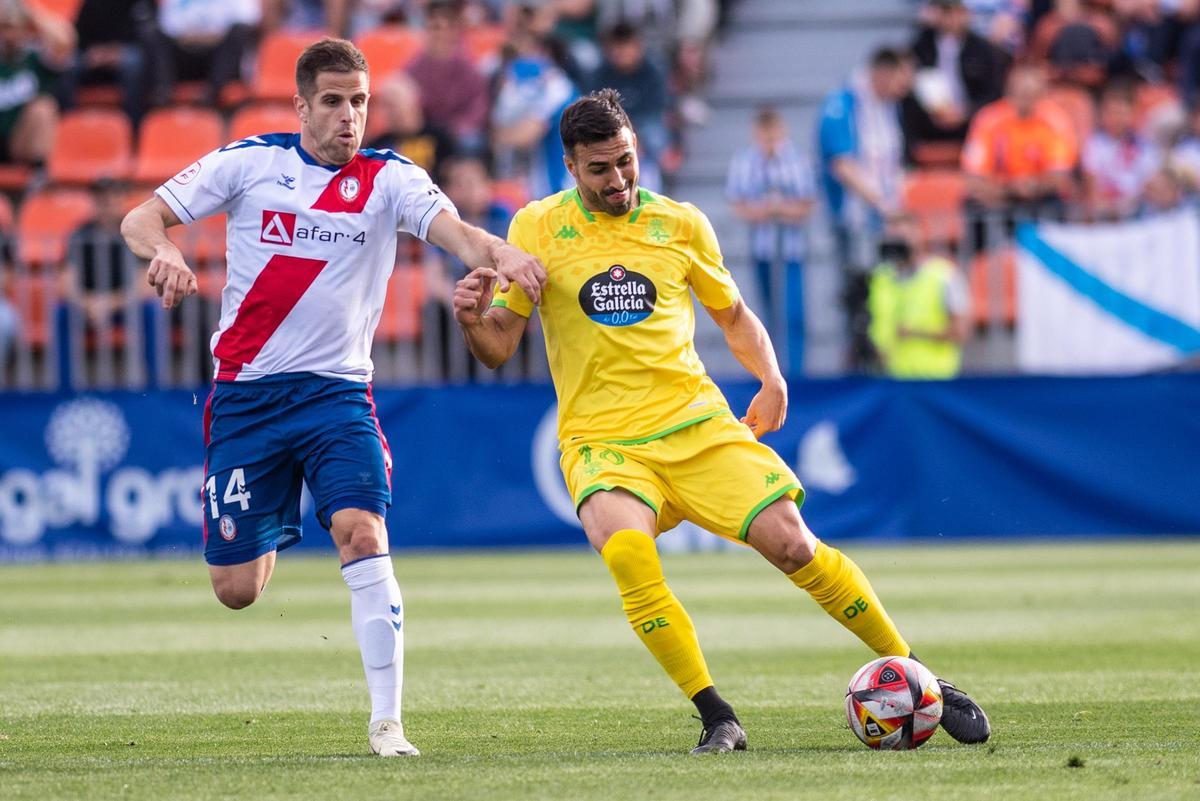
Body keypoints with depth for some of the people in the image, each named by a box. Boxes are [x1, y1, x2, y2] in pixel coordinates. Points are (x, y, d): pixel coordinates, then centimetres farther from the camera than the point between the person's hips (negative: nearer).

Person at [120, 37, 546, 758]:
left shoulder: (390, 178, -1)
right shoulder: (249, 161, 1)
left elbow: (454, 230, -20)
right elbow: (141, 219, 0)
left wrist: (498, 253, -43)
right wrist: (163, 250, -24)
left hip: (337, 392, -1)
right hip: (246, 393, 1)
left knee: (363, 534, -24)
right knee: (236, 589, 2)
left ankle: (388, 721, -17)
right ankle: (271, 540, 42)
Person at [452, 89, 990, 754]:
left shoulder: (680, 223, 6)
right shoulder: (539, 227, 1)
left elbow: (732, 312, 22)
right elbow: (498, 347, 2)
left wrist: (771, 380, 7)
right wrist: (472, 319, -20)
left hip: (695, 424, 2)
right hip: (602, 443, -1)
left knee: (790, 543, -12)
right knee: (626, 552, -31)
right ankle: (716, 719, -20)